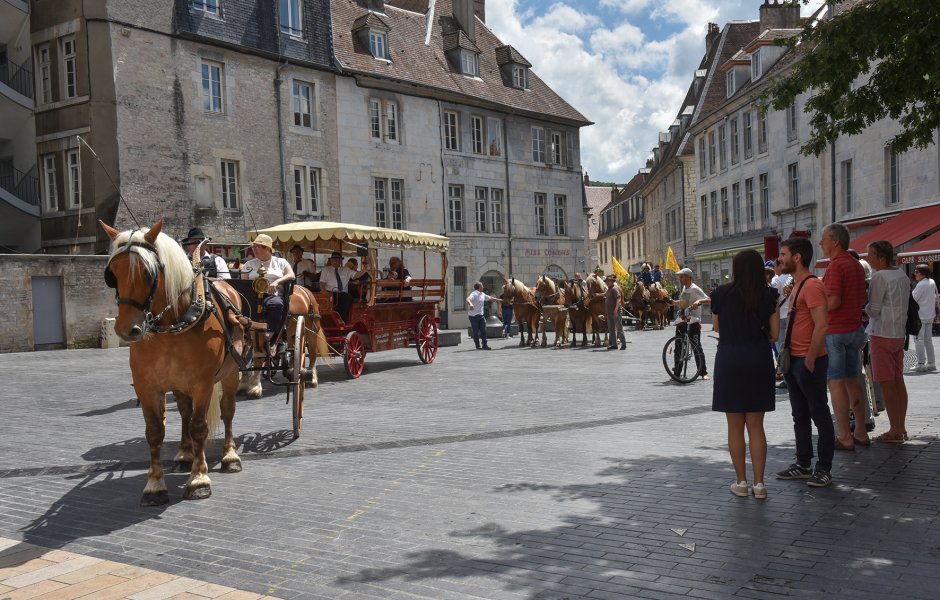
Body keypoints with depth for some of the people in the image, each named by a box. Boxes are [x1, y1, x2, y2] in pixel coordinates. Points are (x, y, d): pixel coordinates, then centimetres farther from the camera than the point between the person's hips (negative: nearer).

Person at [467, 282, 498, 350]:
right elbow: (468, 299, -30)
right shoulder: (474, 294, -12)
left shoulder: (482, 294, 14)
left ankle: (484, 345, 5)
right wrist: (470, 304, -52)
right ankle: (478, 346, 9)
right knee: (476, 332, 0)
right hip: (474, 316, -7)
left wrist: (498, 299, 40)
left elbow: (489, 298, 30)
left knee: (483, 331, 2)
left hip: (481, 315, 7)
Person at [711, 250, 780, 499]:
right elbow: (774, 334, 0)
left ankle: (741, 481, 14)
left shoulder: (722, 294, -4)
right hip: (759, 360, 1)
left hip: (729, 360, -1)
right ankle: (759, 483, 10)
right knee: (756, 426, 9)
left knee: (735, 426, 9)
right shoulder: (769, 296, -2)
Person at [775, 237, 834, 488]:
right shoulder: (797, 285, 16)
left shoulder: (812, 286, -16)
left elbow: (822, 326, -23)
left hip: (809, 361, -10)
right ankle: (803, 465, 24)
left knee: (820, 415, 0)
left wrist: (809, 360, -21)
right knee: (800, 415, 15)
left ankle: (824, 469, 8)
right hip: (794, 360, 10)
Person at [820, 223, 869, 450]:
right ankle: (861, 432, 20)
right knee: (852, 380, 14)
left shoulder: (835, 265, -16)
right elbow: (862, 300, 18)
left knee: (836, 383, -3)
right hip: (854, 328, 9)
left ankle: (844, 437, 1)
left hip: (835, 331, -9)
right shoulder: (856, 265, 13)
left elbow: (833, 302, -24)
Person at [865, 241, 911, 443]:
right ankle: (901, 428, 16)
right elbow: (899, 304, 16)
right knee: (898, 381, 11)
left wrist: (864, 309, 6)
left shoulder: (880, 277, -15)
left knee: (887, 384, -4)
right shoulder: (903, 275, 11)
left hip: (882, 334, -8)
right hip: (899, 333, 8)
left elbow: (874, 310, -15)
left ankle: (895, 431, -1)